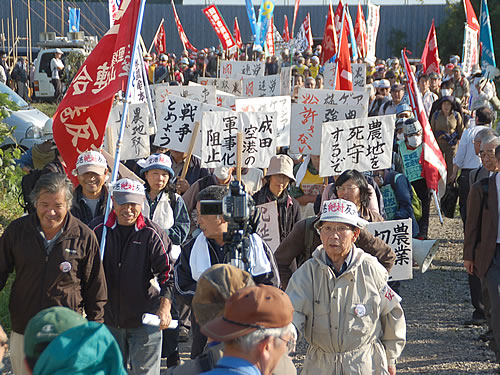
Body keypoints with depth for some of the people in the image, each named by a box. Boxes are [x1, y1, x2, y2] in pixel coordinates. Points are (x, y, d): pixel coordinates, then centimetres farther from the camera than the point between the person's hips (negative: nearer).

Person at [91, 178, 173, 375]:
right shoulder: (98, 229, 0)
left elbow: (167, 273, -11)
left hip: (144, 320, -3)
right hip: (107, 318, 3)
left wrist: (165, 307, -24)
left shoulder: (153, 234, -7)